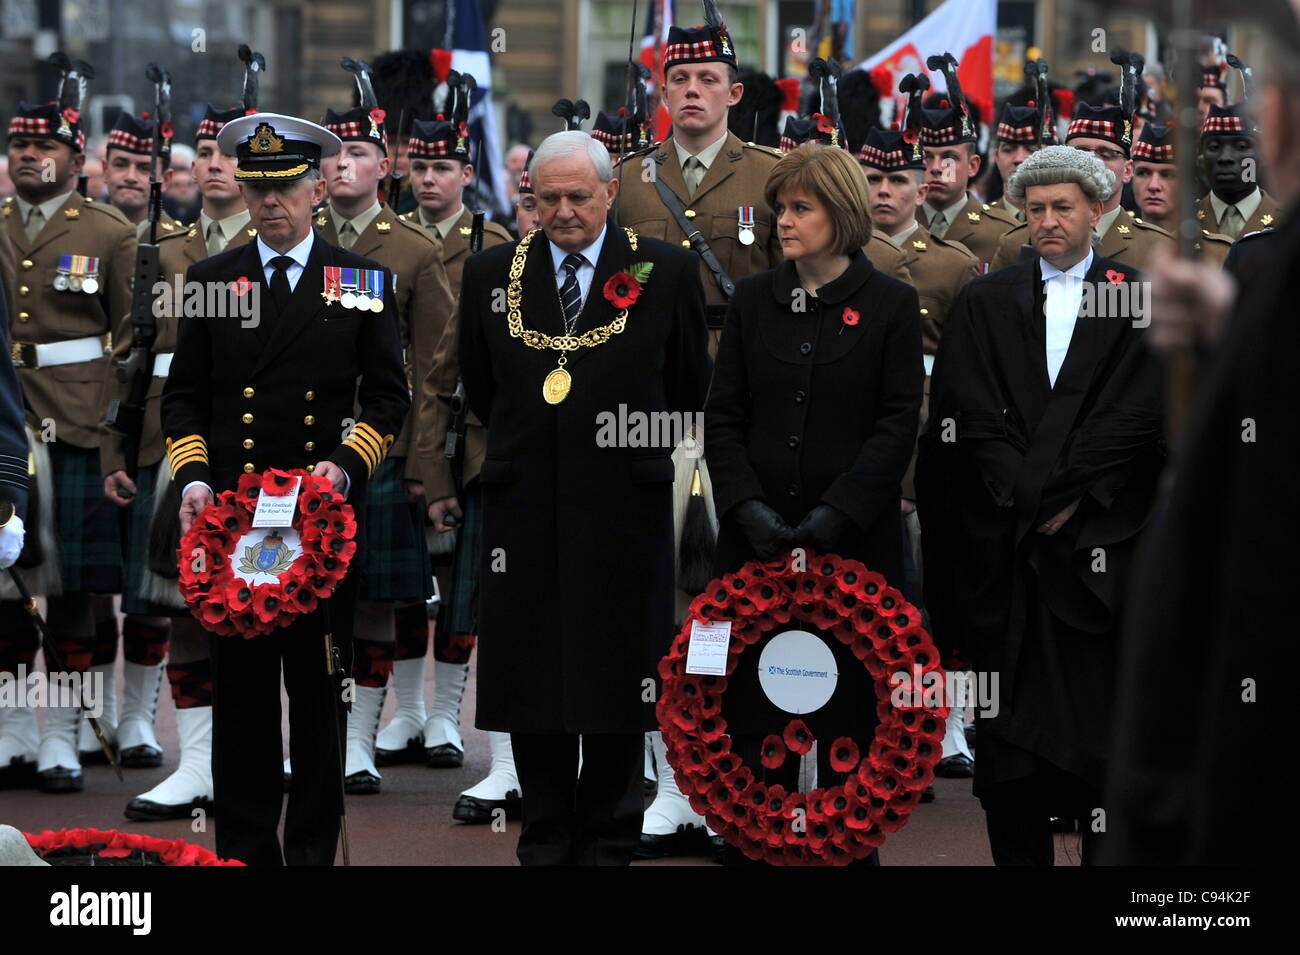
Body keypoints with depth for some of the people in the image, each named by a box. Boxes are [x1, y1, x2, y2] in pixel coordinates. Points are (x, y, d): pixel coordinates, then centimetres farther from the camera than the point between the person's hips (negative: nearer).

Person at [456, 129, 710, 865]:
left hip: (625, 507, -2)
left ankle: (608, 837, 14)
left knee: (620, 678, 4)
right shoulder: (492, 273, 6)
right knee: (530, 671, 5)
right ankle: (547, 833, 15)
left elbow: (690, 386, 10)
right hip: (525, 506, 2)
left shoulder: (667, 271, 0)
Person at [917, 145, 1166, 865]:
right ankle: (1017, 855, 4)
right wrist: (1026, 499, -8)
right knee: (1008, 718, 0)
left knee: (1101, 714, -5)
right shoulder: (984, 303, 12)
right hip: (1003, 546, 2)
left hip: (1102, 538, -2)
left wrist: (1062, 496, -9)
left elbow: (1137, 418, -1)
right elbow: (971, 418, 4)